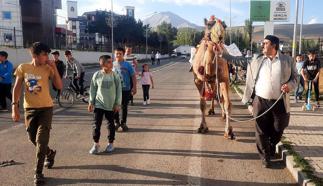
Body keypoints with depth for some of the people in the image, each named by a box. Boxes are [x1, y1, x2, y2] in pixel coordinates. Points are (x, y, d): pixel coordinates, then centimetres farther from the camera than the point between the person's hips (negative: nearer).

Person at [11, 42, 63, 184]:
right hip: (29, 108, 2)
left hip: (46, 108, -2)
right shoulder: (23, 68, -2)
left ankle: (38, 172, 6)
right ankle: (50, 153, 42)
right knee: (33, 139, 14)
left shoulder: (48, 69, -5)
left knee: (41, 140, -5)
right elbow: (17, 88, 2)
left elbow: (59, 86, -10)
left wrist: (54, 68, -15)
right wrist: (15, 107, -4)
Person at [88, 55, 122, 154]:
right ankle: (96, 144, 15)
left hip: (111, 105, 0)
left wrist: (118, 104, -4)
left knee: (111, 124, 10)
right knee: (96, 124, 0)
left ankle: (111, 143, 26)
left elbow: (119, 90, -1)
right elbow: (93, 89, 3)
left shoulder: (115, 76, -5)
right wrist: (91, 102, 2)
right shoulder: (97, 75, -4)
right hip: (99, 104, 0)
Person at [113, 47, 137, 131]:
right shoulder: (112, 65, 3)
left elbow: (133, 76, -4)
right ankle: (116, 122, 22)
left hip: (126, 89, -2)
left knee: (124, 107, 7)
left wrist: (134, 87, -9)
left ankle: (123, 123, 22)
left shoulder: (127, 65, -5)